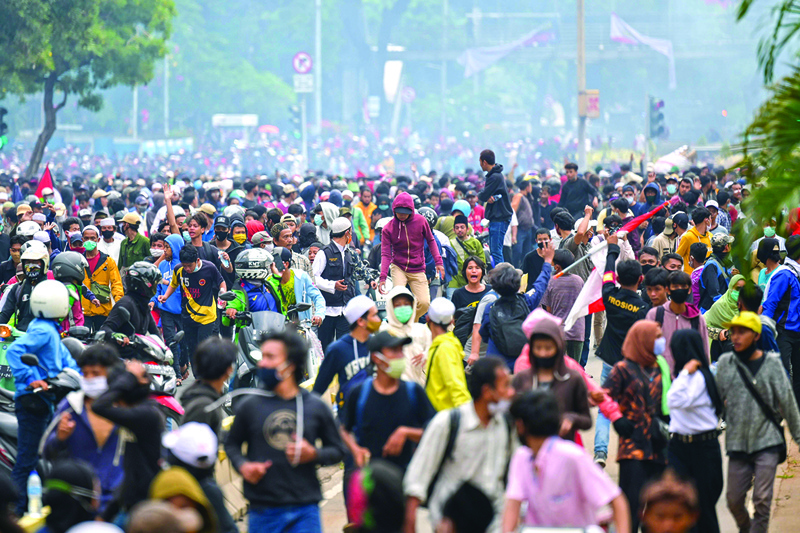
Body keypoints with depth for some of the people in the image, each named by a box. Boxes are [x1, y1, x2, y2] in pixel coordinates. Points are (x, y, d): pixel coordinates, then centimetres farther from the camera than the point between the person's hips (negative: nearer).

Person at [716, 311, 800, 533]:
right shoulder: (725, 363, 3)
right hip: (737, 442, 3)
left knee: (762, 499, -8)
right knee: (734, 499, 7)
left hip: (767, 441, -2)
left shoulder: (771, 363, -3)